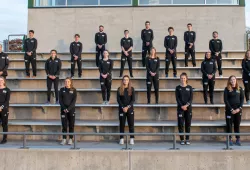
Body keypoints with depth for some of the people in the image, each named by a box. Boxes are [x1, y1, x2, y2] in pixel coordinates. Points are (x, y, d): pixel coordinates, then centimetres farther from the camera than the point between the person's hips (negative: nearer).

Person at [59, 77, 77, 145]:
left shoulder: (73, 90, 3)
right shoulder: (62, 90, 6)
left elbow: (74, 100, -4)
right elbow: (60, 100, 2)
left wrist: (68, 108, -14)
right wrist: (64, 108, -11)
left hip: (71, 109, -1)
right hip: (63, 109, 1)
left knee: (71, 125, 2)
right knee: (64, 125, 0)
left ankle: (70, 139, 9)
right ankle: (64, 139, 6)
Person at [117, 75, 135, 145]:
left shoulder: (131, 89, 3)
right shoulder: (119, 89, 3)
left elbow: (133, 99, -2)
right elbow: (118, 99, -1)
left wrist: (128, 107, -14)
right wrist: (123, 107, -12)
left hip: (130, 109, 0)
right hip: (122, 109, 0)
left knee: (131, 124, -1)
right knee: (122, 124, 3)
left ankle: (132, 139, 2)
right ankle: (121, 139, 7)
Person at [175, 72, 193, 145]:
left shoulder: (189, 87, 6)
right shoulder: (178, 88, 4)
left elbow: (191, 98, -1)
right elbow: (177, 98, -2)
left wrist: (187, 105, -16)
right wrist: (182, 106, -14)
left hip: (188, 107, 1)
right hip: (180, 108, -1)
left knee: (188, 124, 3)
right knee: (180, 124, -2)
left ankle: (187, 139, 10)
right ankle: (182, 139, 4)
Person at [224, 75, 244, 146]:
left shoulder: (239, 88, 6)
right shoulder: (227, 89, 0)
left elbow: (242, 99, 5)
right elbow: (225, 100, -4)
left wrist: (239, 108, -8)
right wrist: (231, 109, -11)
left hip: (238, 110, 2)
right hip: (229, 110, -2)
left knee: (237, 125, 4)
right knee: (229, 125, 1)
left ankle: (238, 139, 10)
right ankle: (229, 139, 7)